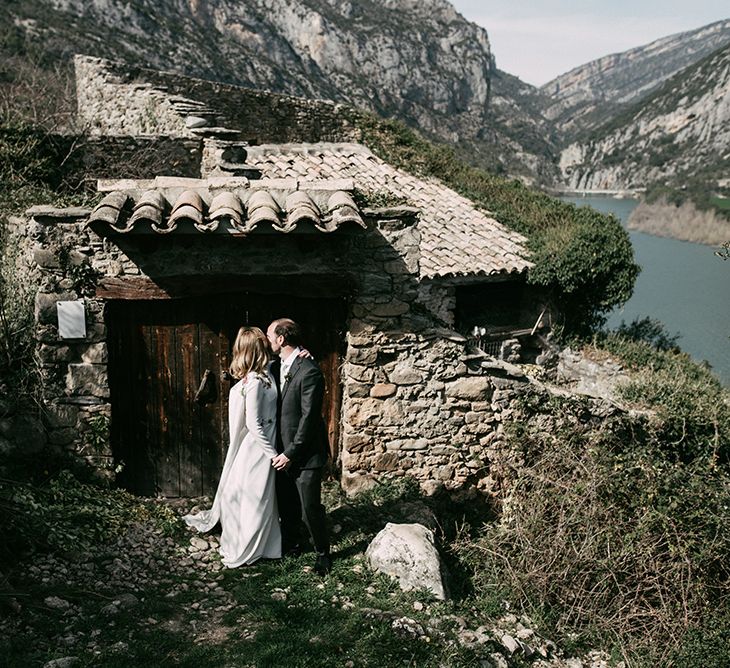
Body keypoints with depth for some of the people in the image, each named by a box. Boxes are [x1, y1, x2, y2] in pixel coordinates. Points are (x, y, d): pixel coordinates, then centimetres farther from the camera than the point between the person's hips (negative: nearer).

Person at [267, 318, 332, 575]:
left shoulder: (309, 372, -21)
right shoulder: (276, 366, 5)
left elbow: (309, 417, -21)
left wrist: (290, 453, -18)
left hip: (305, 453, -8)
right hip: (283, 450, 8)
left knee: (310, 508, 3)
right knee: (286, 503, 20)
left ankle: (322, 552, 22)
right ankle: (290, 542, 40)